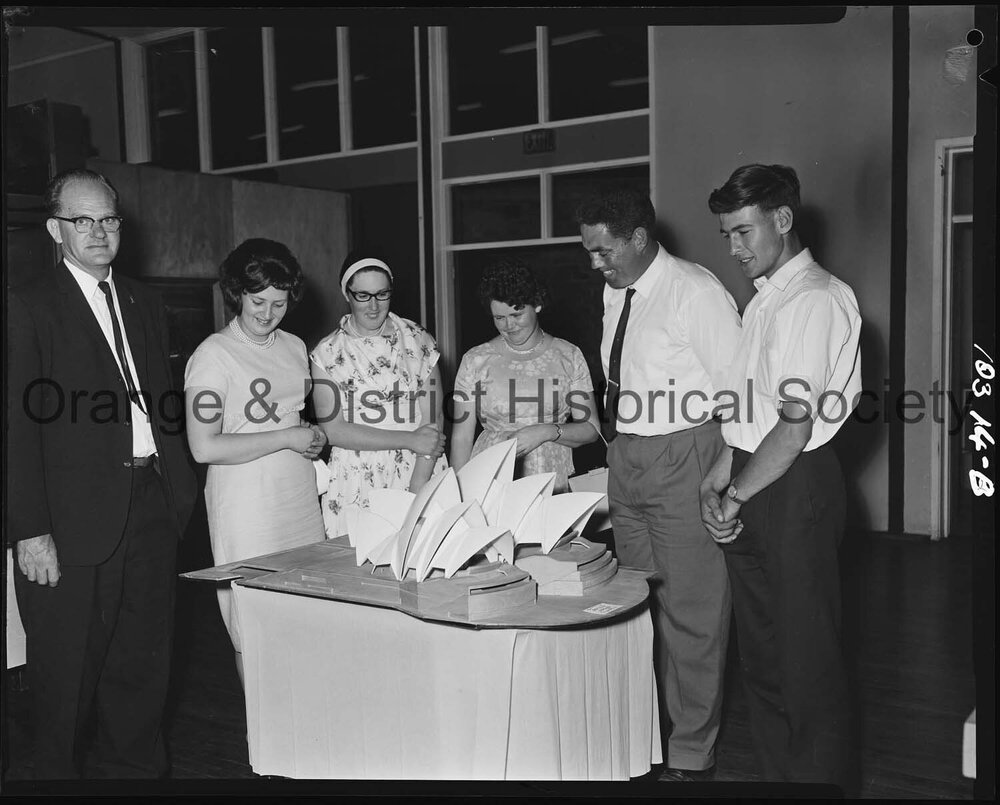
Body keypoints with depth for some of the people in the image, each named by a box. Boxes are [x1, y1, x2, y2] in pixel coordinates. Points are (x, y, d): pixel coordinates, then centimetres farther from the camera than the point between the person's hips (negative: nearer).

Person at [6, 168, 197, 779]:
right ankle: (60, 772, 27)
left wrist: (179, 488, 6)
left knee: (144, 661, 16)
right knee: (69, 674, 7)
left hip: (154, 506, 6)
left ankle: (136, 767, 32)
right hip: (77, 518, -5)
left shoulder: (145, 302, 14)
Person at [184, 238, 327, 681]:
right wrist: (287, 438, -13)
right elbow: (203, 447, -16)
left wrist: (313, 439, 2)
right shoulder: (213, 354, -9)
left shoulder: (294, 347, 11)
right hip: (247, 514, -6)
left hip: (302, 502, 6)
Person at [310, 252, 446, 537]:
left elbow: (433, 422, -1)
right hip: (354, 492, -1)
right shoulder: (327, 354, 2)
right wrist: (410, 440, -11)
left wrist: (417, 491, -12)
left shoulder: (418, 341, 4)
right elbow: (333, 430, -6)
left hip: (422, 482, 1)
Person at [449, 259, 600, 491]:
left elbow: (591, 429, 7)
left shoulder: (568, 356, 6)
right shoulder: (475, 361, 5)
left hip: (553, 486, 1)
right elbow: (462, 437, 5)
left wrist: (548, 431, -10)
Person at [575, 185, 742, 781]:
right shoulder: (615, 293, 10)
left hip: (684, 459, -7)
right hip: (625, 458, 8)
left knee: (690, 610, 1)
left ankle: (691, 754, 16)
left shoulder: (696, 292, -12)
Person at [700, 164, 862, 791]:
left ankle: (820, 779, 17)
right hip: (750, 485, 9)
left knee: (808, 655, 2)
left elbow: (796, 425, -17)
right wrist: (719, 479, 5)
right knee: (760, 650, 15)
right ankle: (778, 774, 29)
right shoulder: (764, 299, 16)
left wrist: (736, 497, -10)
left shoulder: (816, 299, -12)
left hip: (796, 488, -9)